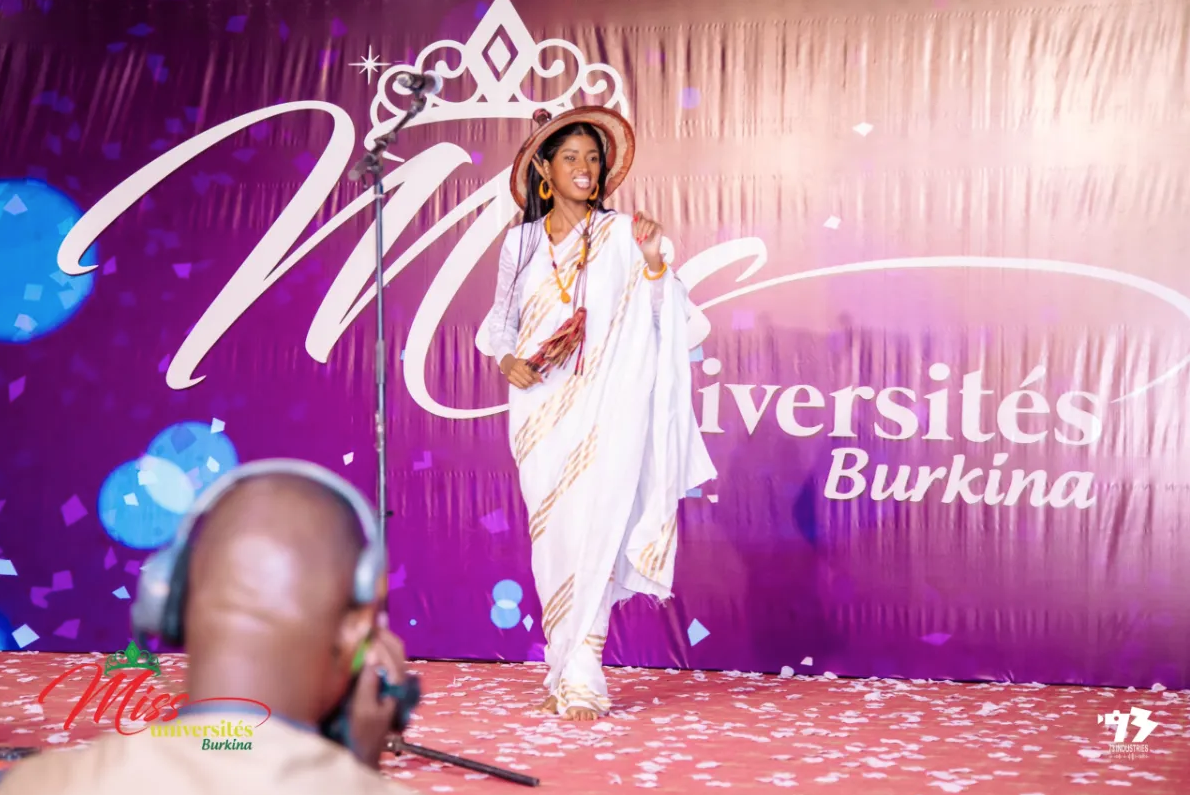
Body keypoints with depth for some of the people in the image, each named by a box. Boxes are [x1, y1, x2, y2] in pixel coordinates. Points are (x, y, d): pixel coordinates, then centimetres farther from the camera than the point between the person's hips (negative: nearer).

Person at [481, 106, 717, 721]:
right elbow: (500, 319, 18)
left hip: (600, 406, -3)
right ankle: (563, 670, 12)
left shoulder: (619, 235, 4)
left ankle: (581, 676, -9)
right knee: (550, 536, 2)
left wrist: (653, 260, -20)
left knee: (591, 529, -11)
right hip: (539, 406, 3)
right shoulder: (522, 242, 12)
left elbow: (659, 314, -3)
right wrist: (508, 362, -1)